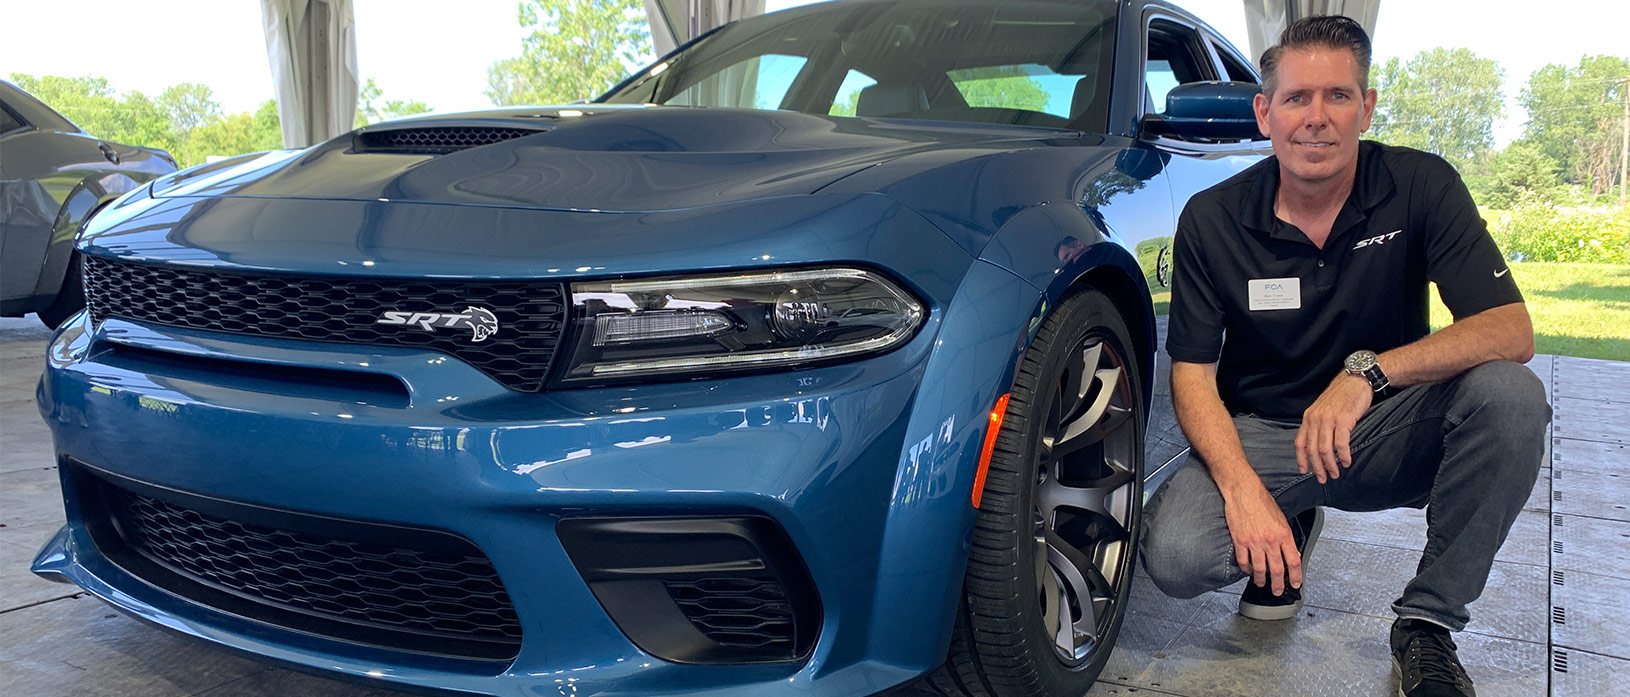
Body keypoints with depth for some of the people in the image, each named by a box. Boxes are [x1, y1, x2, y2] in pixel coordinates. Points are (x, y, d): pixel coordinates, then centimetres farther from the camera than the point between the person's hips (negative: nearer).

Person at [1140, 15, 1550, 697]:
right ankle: (1289, 531, 10)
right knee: (1174, 554, -28)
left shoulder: (1422, 186, -9)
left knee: (1510, 393, -30)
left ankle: (1426, 621, -12)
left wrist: (1368, 371, -33)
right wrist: (1242, 488, -26)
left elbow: (1513, 329, -17)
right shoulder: (1212, 219, -8)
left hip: (1387, 433, 1)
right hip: (1260, 435, 0)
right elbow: (1192, 372, -9)